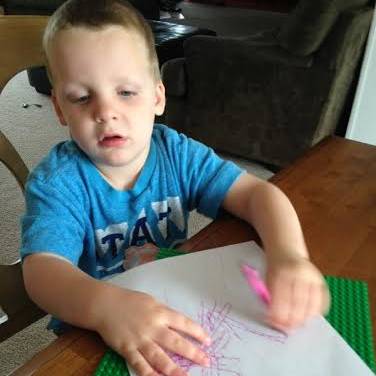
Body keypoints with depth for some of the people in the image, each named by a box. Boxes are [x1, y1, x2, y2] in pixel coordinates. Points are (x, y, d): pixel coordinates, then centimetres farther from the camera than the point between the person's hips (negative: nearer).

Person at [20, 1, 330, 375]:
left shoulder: (178, 155, -10)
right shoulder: (56, 181, -17)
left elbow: (258, 193, -13)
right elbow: (42, 269, -29)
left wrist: (289, 255, -32)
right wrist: (105, 306, -49)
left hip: (181, 313, 3)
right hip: (91, 333, -2)